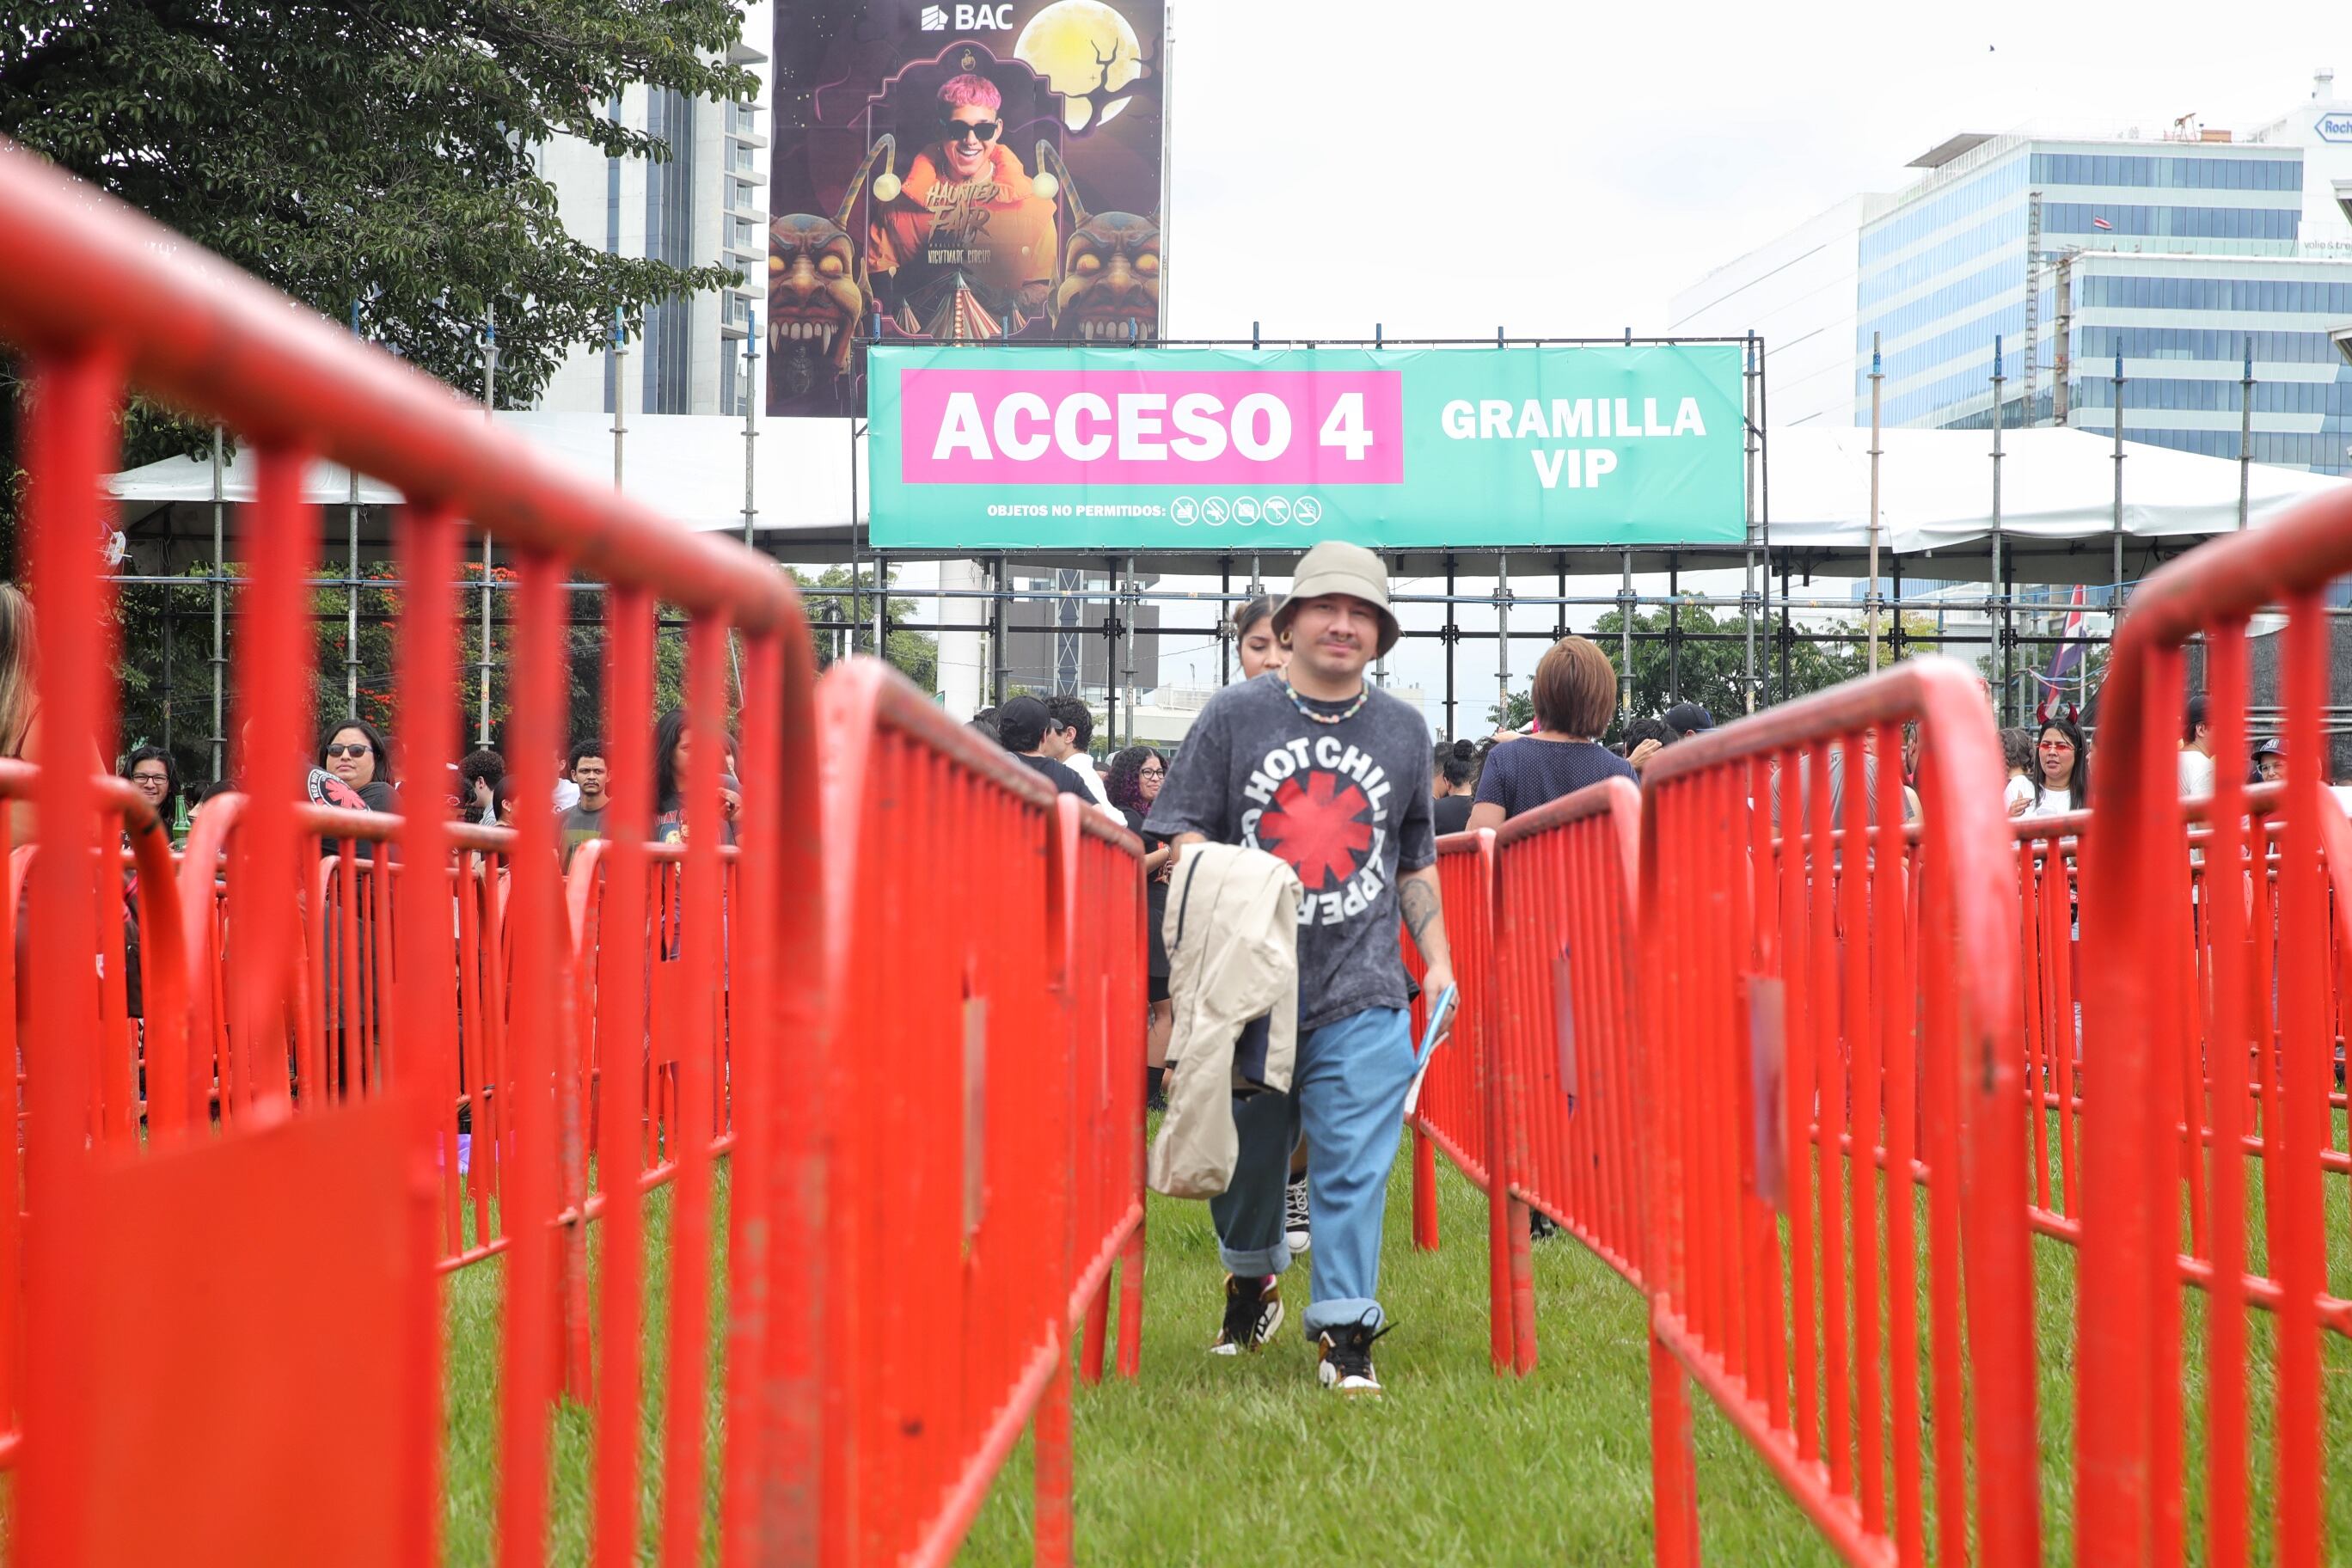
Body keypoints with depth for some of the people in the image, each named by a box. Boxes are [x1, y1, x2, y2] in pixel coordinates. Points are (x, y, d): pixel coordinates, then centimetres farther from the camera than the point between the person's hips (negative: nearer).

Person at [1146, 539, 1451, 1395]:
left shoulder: (1403, 729, 12)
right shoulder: (1233, 716, 4)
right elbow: (1182, 829, 3)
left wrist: (1437, 955, 13)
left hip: (1362, 993, 0)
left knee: (1354, 1164, -7)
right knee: (1244, 1153, 11)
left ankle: (1345, 1329, 0)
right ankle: (1251, 1278, 37)